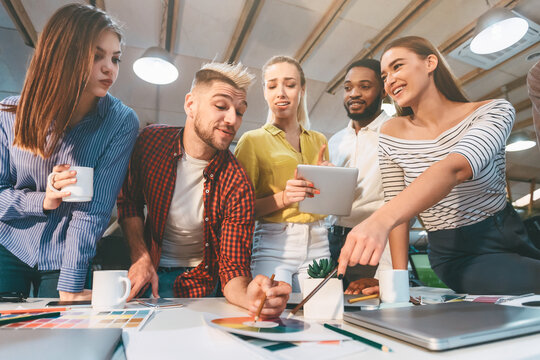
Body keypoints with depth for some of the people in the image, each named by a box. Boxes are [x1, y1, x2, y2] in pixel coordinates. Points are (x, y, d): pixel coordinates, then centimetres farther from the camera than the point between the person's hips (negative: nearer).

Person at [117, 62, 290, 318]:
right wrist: (140, 257, -10)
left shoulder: (236, 184, -22)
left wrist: (249, 298, -43)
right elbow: (129, 199, 2)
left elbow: (233, 267, -20)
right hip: (151, 271, 2)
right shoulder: (151, 140, -13)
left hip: (196, 285, -1)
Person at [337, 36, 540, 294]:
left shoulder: (494, 112, -12)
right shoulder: (391, 135, -6)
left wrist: (380, 220, -50)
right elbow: (396, 206, -4)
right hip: (456, 255, -2)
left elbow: (454, 169, -34)